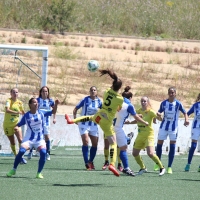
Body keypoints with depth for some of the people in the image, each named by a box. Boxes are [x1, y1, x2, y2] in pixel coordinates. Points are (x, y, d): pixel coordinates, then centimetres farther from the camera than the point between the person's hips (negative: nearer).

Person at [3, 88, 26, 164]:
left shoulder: (19, 102, 0)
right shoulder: (9, 101, -15)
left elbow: (23, 112, 20)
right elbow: (7, 110, -34)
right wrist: (17, 112, -43)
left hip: (16, 123, 3)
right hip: (7, 125, -3)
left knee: (20, 140, -15)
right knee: (12, 142, 7)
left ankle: (21, 157, -12)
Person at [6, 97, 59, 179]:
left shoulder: (41, 113, 1)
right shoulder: (26, 116, -4)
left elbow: (53, 112, 8)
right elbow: (19, 124, 3)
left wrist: (56, 104, -9)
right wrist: (16, 128, -20)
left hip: (39, 139, 1)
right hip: (29, 139, -1)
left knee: (43, 152, -24)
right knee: (21, 151, -22)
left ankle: (39, 173, -8)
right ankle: (13, 170, -1)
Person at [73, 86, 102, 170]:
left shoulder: (99, 101, 1)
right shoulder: (85, 100, -8)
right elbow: (76, 109, -2)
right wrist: (75, 118, -14)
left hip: (93, 125, 4)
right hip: (84, 124, -4)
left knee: (95, 144, 6)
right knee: (85, 142, -16)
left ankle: (91, 161, 24)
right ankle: (87, 163, -14)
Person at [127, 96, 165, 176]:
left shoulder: (150, 111, -12)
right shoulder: (139, 111, 5)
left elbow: (159, 119, -20)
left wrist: (159, 116, -41)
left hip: (149, 135, -7)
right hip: (140, 135, 7)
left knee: (150, 153, -22)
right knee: (135, 153, 8)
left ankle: (162, 168, -5)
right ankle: (143, 168, 30)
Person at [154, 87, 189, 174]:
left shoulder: (178, 104, -8)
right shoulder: (164, 103, -2)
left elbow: (185, 112, 1)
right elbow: (159, 112, 11)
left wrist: (186, 120, -16)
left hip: (173, 128, -2)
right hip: (164, 126, 2)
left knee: (172, 146, -4)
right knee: (159, 144, 6)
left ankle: (169, 167, 2)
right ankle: (158, 164, 24)